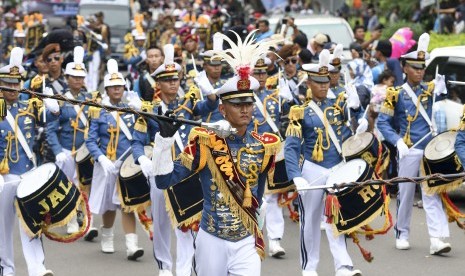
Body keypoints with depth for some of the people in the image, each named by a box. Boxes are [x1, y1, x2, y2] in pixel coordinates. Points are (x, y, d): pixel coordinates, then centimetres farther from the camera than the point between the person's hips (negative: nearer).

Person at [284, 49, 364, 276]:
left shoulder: (339, 105, 6)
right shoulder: (301, 112, -4)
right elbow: (291, 147, -9)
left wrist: (355, 106, -31)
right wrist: (296, 177, -22)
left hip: (338, 170, 2)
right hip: (313, 171, -2)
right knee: (310, 219, 8)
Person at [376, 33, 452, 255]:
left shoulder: (429, 89, 8)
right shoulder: (397, 94, -1)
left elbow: (441, 93, -11)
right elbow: (383, 122, -3)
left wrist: (441, 86, -33)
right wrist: (398, 142, -15)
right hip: (409, 151, -2)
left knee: (432, 194, -5)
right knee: (405, 193, 6)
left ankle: (436, 239, -12)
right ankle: (402, 235, 20)